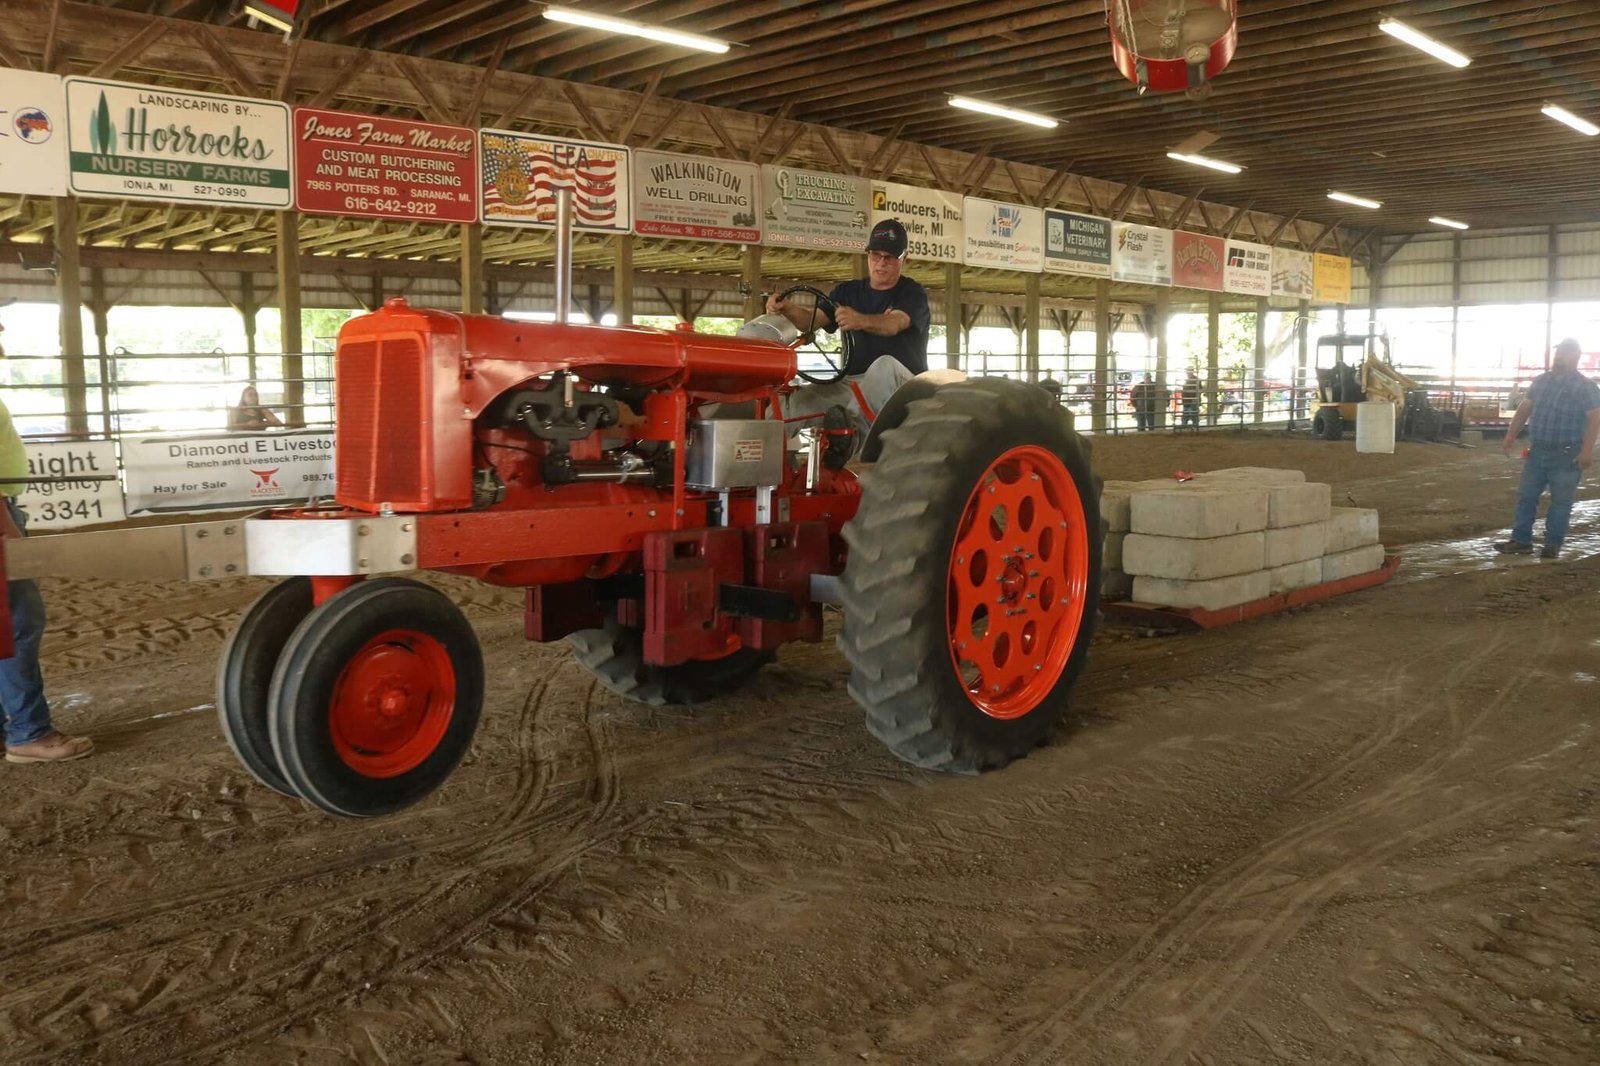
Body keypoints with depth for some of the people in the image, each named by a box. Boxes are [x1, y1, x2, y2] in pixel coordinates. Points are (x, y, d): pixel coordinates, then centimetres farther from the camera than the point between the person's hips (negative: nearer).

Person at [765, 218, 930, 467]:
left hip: (903, 384, -4)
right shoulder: (848, 291, 15)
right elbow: (811, 321, -1)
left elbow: (894, 324, -24)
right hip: (854, 382, 5)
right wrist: (787, 308, -25)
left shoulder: (913, 293, -1)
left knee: (885, 364, -39)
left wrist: (860, 321, -47)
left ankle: (851, 430, -45)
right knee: (797, 401, -19)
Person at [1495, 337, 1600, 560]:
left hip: (1566, 456, -6)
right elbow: (1525, 408, 17)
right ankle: (1521, 540, 14)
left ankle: (1553, 544, 10)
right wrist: (1512, 433, 10)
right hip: (1537, 452, 6)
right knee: (1526, 496, 7)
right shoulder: (1541, 381, 11)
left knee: (1560, 502, 2)